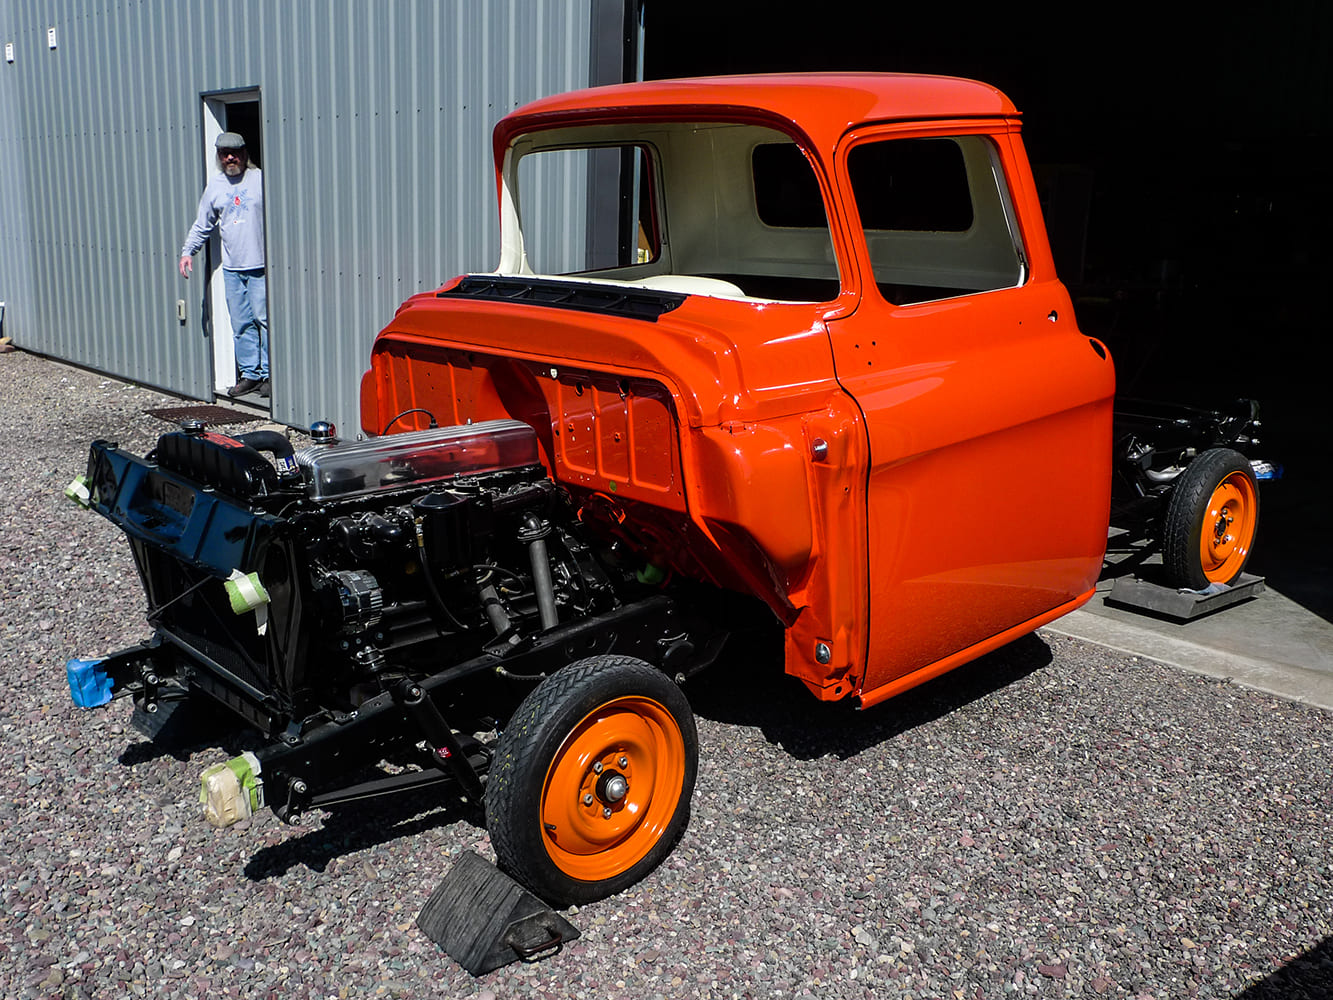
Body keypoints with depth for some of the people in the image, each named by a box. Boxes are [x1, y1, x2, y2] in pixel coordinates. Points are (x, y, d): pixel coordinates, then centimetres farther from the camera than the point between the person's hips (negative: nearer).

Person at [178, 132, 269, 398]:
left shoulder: (261, 179, 0)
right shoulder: (214, 186, 14)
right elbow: (202, 225, 22)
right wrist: (187, 251, 12)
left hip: (261, 265, -5)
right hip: (231, 268, 5)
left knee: (264, 318, -6)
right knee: (241, 325, 6)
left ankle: (269, 374, 3)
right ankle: (250, 374, 13)